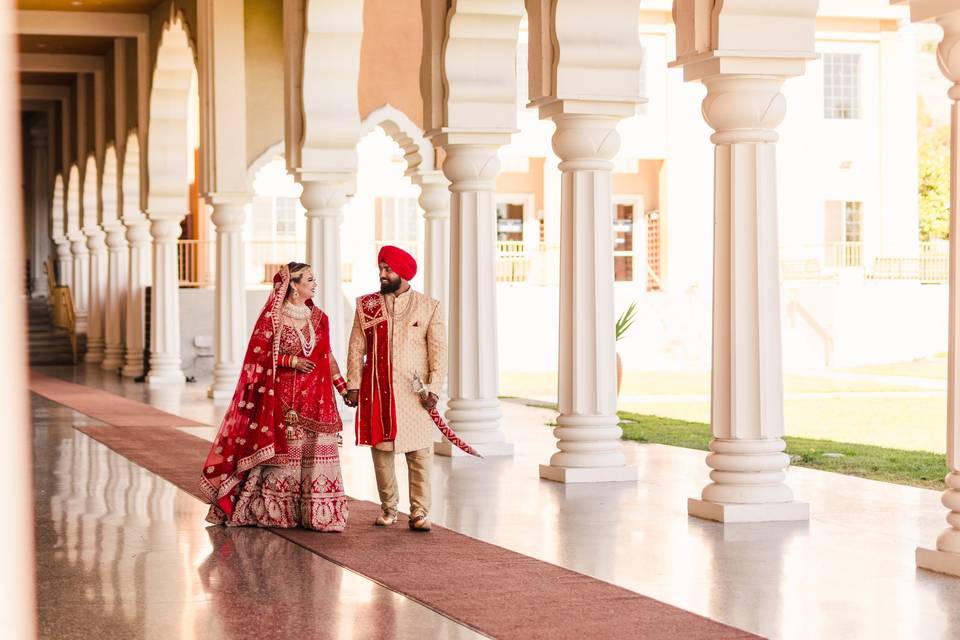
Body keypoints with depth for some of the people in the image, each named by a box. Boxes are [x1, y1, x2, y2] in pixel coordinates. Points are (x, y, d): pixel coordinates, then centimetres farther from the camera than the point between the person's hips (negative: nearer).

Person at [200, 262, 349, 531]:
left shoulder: (318, 317, 11)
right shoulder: (273, 316, -4)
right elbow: (258, 353, -6)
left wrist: (343, 387, 12)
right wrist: (291, 360, -16)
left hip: (315, 397, 4)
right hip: (283, 396, -4)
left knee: (316, 452, -3)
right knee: (282, 450, -2)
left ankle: (315, 514, 1)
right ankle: (277, 513, 8)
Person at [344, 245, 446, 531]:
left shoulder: (429, 307, 3)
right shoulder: (366, 306, 8)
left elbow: (439, 352, 0)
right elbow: (357, 348, 6)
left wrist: (434, 388, -8)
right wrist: (353, 386, 0)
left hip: (414, 392, -2)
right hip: (377, 390, 2)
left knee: (419, 452, -3)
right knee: (381, 449, 5)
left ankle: (419, 511, 3)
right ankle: (388, 508, 17)